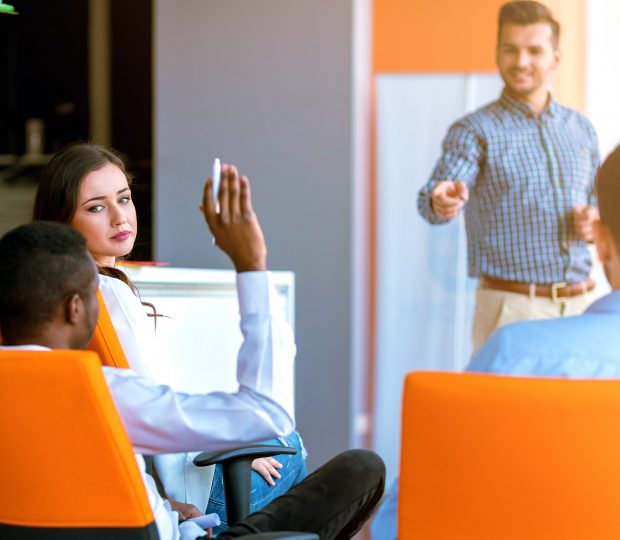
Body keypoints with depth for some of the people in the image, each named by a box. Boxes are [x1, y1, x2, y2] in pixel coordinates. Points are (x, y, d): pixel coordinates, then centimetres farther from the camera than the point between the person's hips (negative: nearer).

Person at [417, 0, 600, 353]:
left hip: (581, 302, 5)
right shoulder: (474, 131, -4)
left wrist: (595, 221, -2)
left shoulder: (582, 129, 12)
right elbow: (439, 191, -21)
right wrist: (441, 202, -44)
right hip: (513, 307, -5)